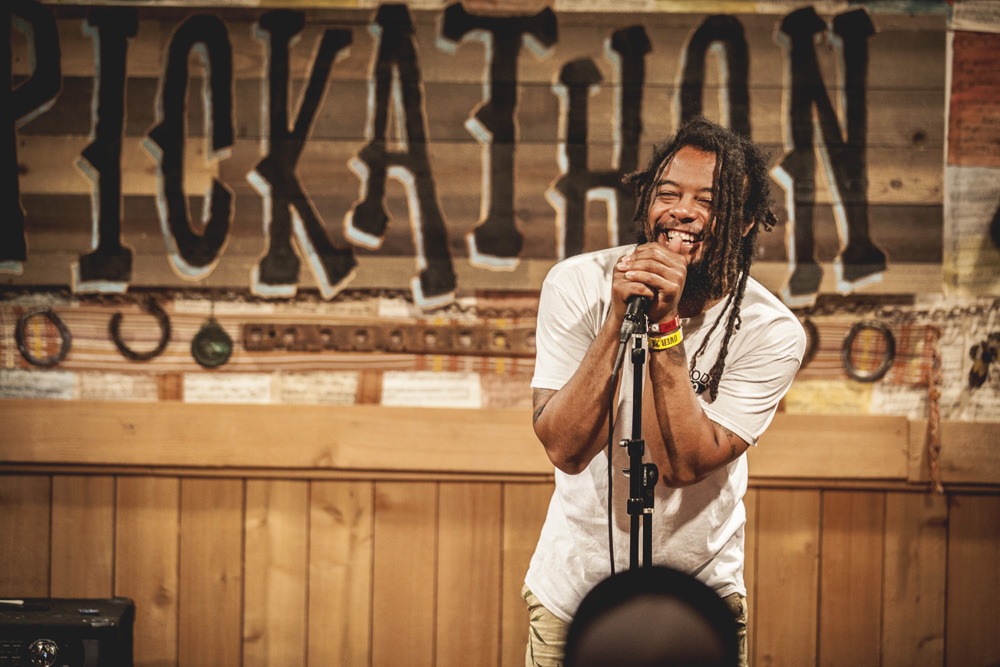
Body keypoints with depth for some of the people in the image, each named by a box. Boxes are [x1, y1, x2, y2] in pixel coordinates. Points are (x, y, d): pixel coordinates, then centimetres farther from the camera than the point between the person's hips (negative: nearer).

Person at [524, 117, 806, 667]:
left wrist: (665, 325, -32)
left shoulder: (771, 331, -16)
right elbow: (565, 449, -23)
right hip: (570, 588, 1)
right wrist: (617, 319, -32)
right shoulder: (578, 285, -14)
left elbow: (682, 465, -25)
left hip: (699, 599, -1)